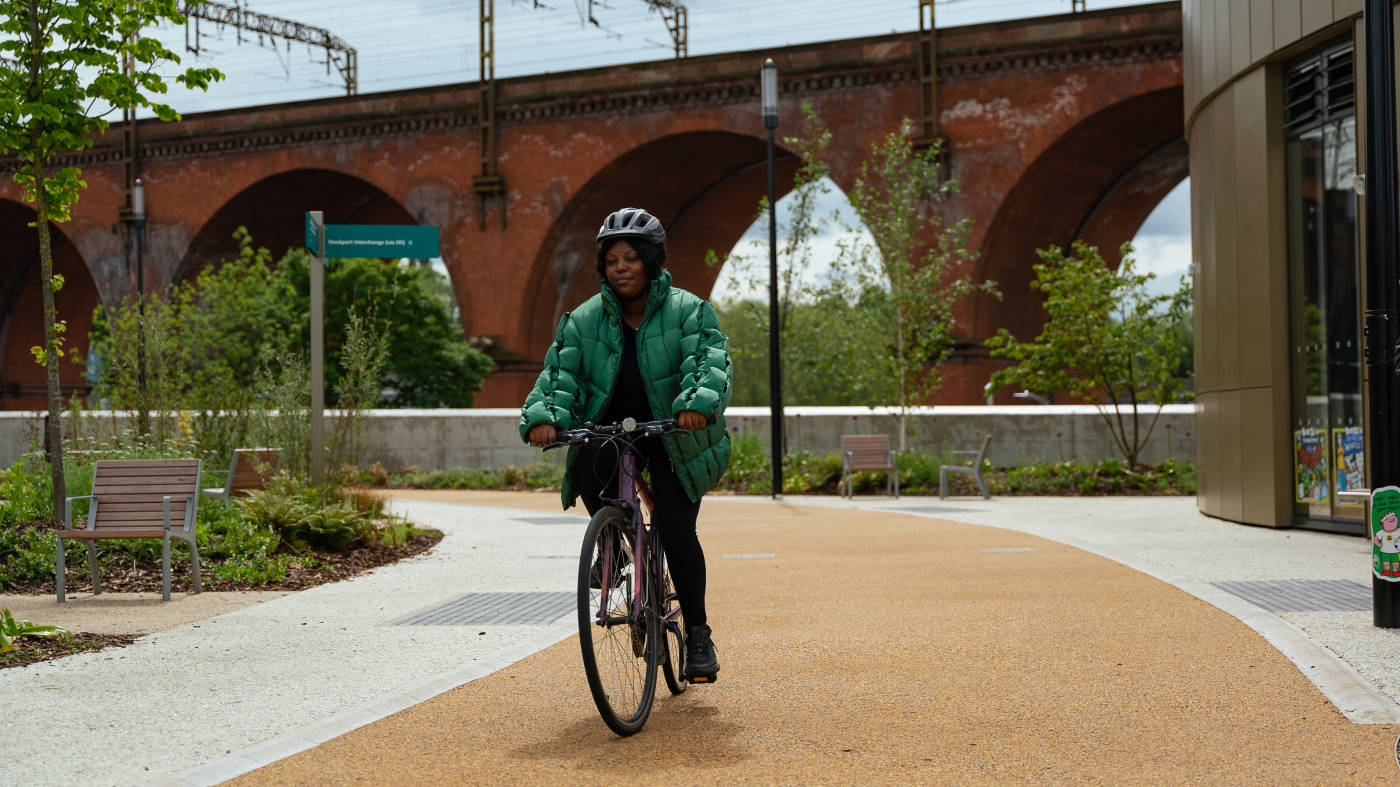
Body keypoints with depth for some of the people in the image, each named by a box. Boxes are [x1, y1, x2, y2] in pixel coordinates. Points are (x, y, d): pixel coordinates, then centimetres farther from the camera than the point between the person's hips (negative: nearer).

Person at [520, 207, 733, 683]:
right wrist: (544, 415, -31)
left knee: (676, 527, -15)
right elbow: (560, 374, -10)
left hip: (674, 436, -3)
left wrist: (699, 403, -45)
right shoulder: (585, 321, 0)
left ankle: (698, 634, 0)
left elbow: (711, 360, -23)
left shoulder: (688, 311, -7)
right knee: (588, 466, -28)